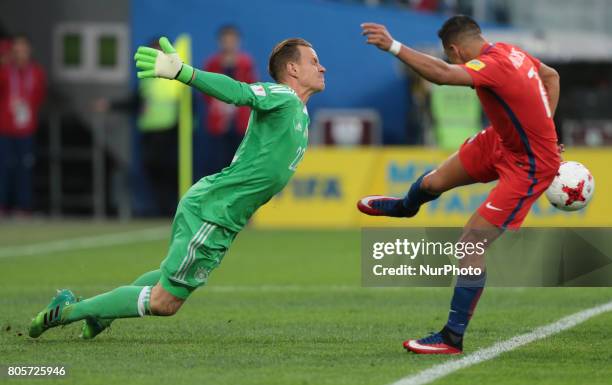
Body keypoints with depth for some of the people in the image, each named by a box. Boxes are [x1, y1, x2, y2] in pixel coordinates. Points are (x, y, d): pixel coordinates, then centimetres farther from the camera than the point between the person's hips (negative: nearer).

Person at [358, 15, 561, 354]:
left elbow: (442, 74, -49)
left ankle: (452, 338, -3)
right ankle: (406, 206, 59)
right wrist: (541, 126, 14)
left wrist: (393, 46, -49)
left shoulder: (493, 64, -31)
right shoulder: (509, 52, -4)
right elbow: (551, 76, 14)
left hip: (528, 167, -9)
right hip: (501, 140, 9)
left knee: (473, 241, -11)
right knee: (433, 182, 20)